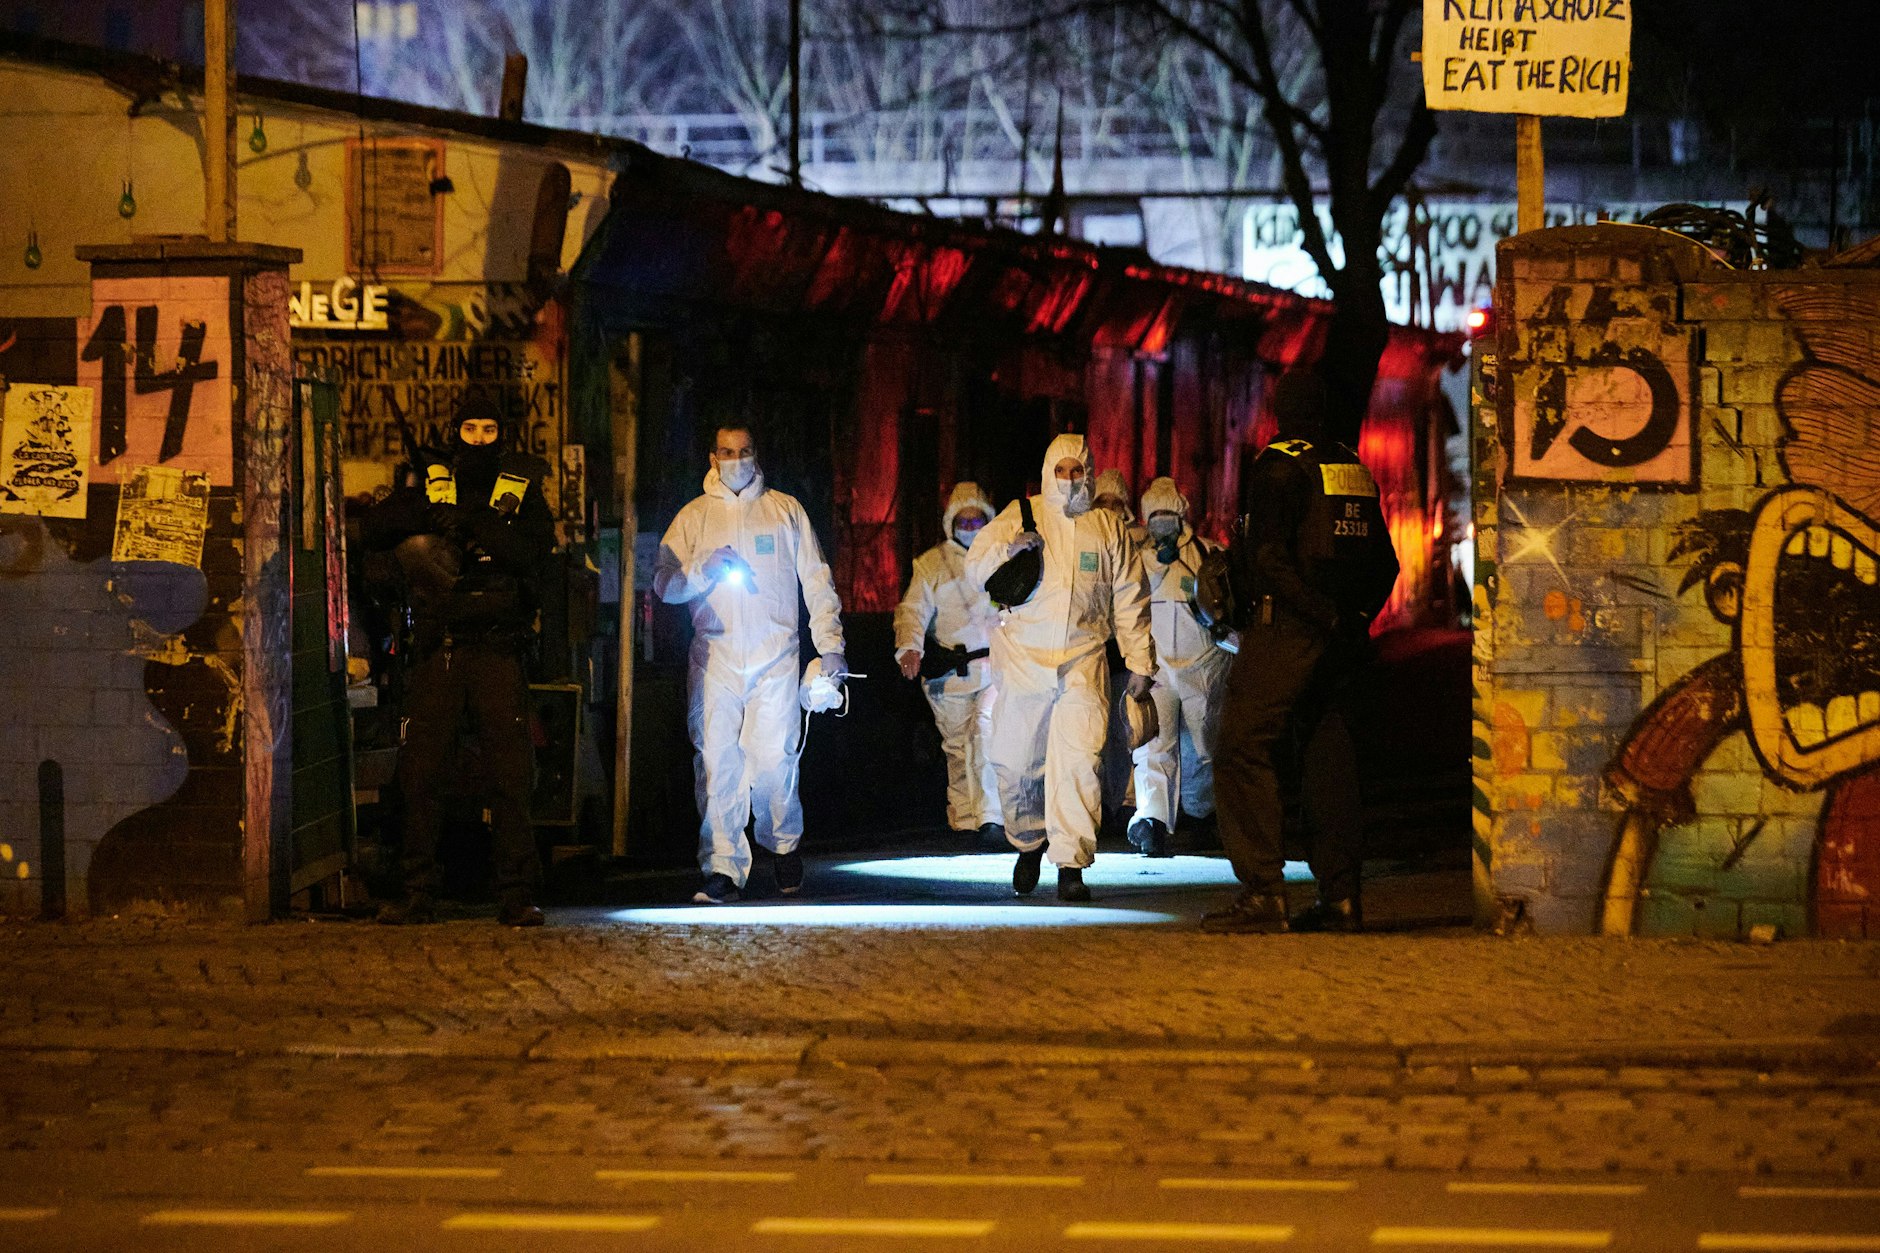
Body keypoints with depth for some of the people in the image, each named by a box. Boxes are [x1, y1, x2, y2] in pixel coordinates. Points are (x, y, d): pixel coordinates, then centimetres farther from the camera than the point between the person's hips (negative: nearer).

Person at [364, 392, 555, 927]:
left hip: (497, 650, -2)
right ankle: (418, 895, 6)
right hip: (437, 652, 2)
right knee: (422, 772, 0)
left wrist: (473, 524, -18)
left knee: (508, 773, -6)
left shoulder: (522, 492, 8)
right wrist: (428, 514, -12)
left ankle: (517, 896, -2)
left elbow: (533, 550, -8)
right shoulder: (429, 489, 13)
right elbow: (373, 527, 2)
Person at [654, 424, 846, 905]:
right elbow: (664, 584, 7)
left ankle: (784, 844, 17)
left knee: (773, 759, -8)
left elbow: (816, 581, 12)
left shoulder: (785, 511, 12)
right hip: (715, 658, 1)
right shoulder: (694, 517, 12)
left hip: (775, 658, -1)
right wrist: (704, 568, -12)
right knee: (716, 762, -8)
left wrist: (830, 644, 5)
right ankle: (724, 868, -5)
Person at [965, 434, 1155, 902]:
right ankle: (1028, 844, 24)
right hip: (1023, 658, 0)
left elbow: (1129, 599, 16)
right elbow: (976, 567, -2)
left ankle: (1071, 865, -11)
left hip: (1082, 660, 0)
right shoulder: (1021, 516, 7)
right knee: (1015, 763, -1)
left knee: (1077, 762, -13)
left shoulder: (1108, 528, 12)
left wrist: (1139, 662, 13)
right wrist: (1008, 548, -22)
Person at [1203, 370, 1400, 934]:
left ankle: (1262, 892, -17)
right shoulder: (1354, 469, 14)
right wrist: (1355, 619, 11)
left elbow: (1270, 557, -19)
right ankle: (1340, 896, 9)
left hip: (1286, 628, -7)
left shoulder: (1279, 465, -8)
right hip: (1340, 637, 7)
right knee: (1327, 755, 11)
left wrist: (1324, 615, -14)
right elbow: (1383, 563, 16)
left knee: (1242, 749, -7)